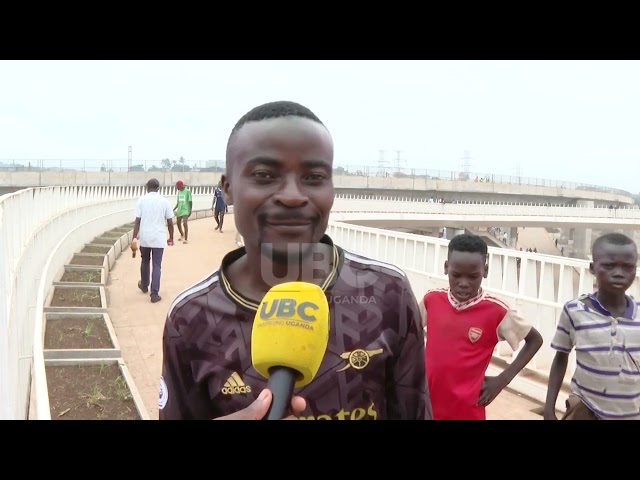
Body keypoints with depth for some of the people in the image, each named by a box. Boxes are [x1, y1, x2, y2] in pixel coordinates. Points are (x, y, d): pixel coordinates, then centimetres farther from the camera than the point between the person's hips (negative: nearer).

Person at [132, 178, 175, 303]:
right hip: (159, 238, -1)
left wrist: (134, 237, -3)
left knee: (145, 261, 22)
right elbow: (170, 222, 1)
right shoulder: (164, 201, -1)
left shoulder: (141, 200, -2)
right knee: (157, 265, 3)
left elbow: (137, 221, -7)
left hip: (144, 237, 1)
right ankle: (154, 294, -1)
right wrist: (171, 237, 13)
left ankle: (144, 286, 41)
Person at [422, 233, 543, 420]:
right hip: (427, 407, 3)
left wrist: (503, 380, -4)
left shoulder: (495, 310, -12)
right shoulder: (431, 300, -3)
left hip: (467, 410, -3)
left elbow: (535, 340, 2)